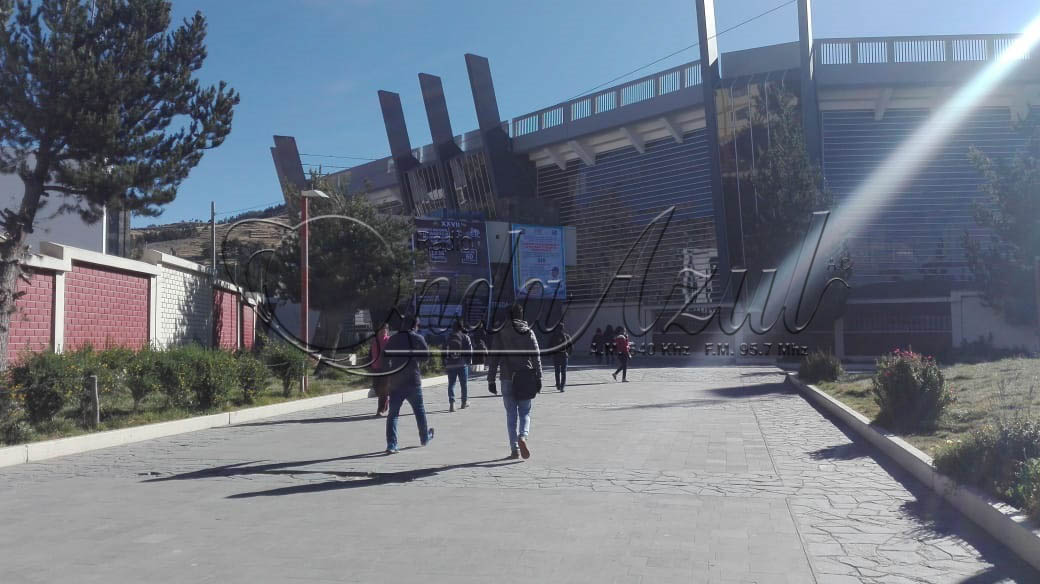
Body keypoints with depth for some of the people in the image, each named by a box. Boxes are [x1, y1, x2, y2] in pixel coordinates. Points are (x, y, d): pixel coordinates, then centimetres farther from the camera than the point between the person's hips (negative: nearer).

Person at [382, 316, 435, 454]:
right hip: (413, 381, -2)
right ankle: (425, 438, 33)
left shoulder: (393, 339, 7)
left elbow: (385, 358, 7)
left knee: (393, 413, 3)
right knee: (419, 410, 17)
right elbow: (425, 355, -8)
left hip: (395, 382, 2)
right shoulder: (417, 338, -3)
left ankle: (391, 444, -8)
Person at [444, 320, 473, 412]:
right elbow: (470, 350, -4)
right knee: (463, 384, 12)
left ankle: (451, 403, -12)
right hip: (462, 364, -1)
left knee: (451, 384, 3)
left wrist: (445, 364, 9)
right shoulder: (465, 337, -2)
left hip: (450, 364, 1)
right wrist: (467, 361, 8)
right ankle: (464, 403, 22)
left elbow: (444, 352, 4)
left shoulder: (448, 338, 4)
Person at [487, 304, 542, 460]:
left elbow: (493, 358, -1)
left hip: (508, 379, 0)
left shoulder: (501, 333, 1)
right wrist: (538, 378, 1)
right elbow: (536, 357, -2)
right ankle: (522, 437, -18)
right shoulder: (529, 332, 3)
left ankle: (514, 449, 6)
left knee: (511, 414, 8)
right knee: (525, 413, 9)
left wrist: (491, 380, 2)